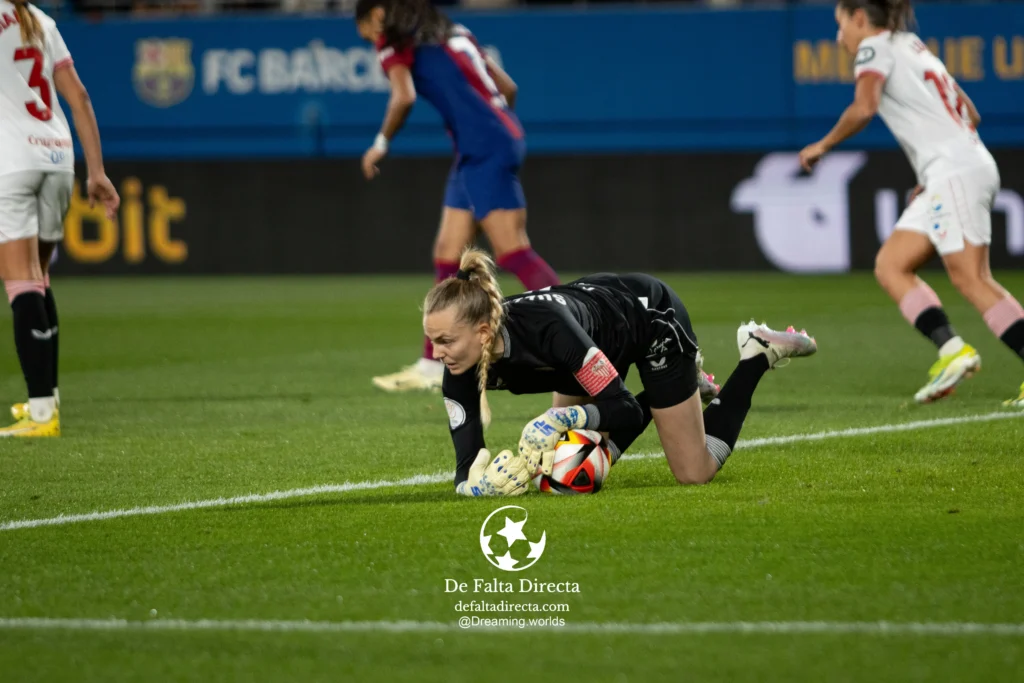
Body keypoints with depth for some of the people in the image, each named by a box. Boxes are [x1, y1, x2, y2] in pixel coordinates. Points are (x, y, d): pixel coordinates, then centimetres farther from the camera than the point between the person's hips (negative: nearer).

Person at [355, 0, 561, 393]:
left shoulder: (395, 44, -1)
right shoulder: (455, 34, 22)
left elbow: (404, 97, -18)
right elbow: (507, 87, 21)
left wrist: (381, 144, -4)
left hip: (483, 149, -9)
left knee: (512, 253, -12)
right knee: (448, 254, 10)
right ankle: (432, 368, 12)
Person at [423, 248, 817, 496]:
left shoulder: (545, 327, -45)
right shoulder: (460, 372, -29)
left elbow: (625, 411, -36)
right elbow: (467, 470, -27)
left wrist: (558, 421, -51)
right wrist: (483, 484, -50)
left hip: (652, 318, -5)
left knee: (695, 474, 5)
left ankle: (758, 353, 22)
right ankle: (662, 392, 30)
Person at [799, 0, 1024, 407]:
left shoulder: (875, 47, 1)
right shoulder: (913, 47, 27)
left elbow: (864, 107, -18)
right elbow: (970, 114, 26)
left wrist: (824, 145, -5)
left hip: (954, 171, -9)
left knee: (971, 280, -15)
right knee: (891, 266, 1)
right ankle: (950, 350, -12)